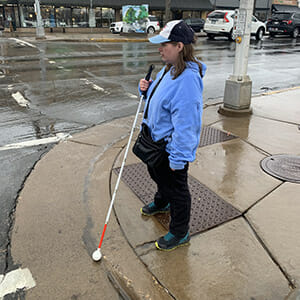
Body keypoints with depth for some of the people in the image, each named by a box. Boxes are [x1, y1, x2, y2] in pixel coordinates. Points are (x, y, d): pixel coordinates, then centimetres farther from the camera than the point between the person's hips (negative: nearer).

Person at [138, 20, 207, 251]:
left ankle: (180, 233, 29)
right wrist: (149, 88, -1)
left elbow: (185, 124, -30)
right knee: (158, 176, 31)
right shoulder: (169, 69, 3)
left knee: (176, 189, 8)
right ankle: (161, 203, 60)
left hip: (172, 148, -10)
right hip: (157, 140, 10)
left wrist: (178, 158, -27)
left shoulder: (187, 80, -30)